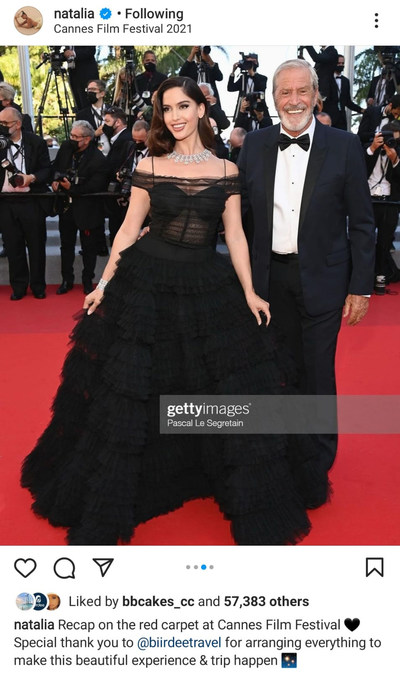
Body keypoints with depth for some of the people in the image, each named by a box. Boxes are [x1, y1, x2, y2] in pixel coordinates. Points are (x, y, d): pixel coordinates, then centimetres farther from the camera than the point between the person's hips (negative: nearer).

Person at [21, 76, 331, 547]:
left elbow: (235, 234, 3)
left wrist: (249, 293, -1)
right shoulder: (149, 168, 1)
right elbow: (129, 229, 3)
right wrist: (105, 283, 1)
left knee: (232, 392, 6)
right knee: (130, 396, 6)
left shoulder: (226, 170, 3)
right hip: (148, 285, -1)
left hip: (209, 288, 1)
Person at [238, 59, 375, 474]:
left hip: (321, 279, -2)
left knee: (317, 370, 6)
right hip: (271, 278, 3)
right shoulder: (254, 145, 4)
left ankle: (319, 456, 28)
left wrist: (361, 287, -7)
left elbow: (361, 222, -3)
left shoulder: (344, 146, -4)